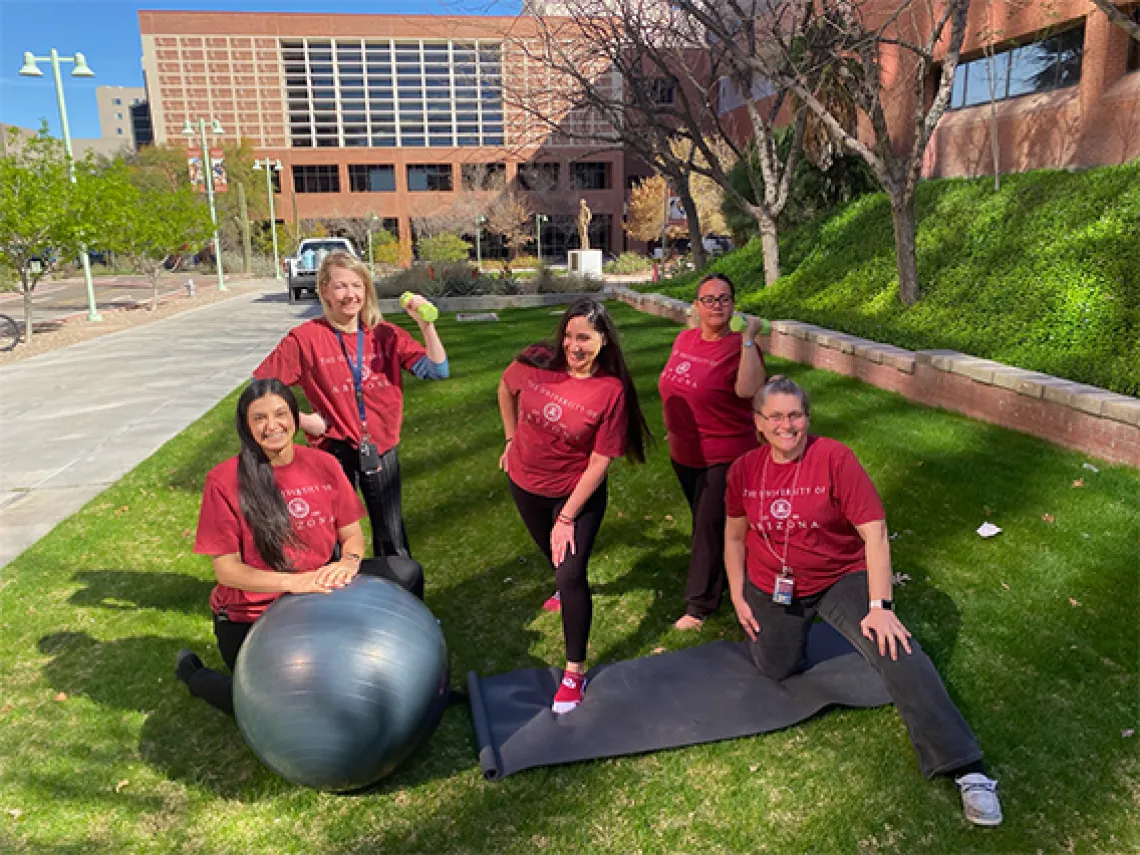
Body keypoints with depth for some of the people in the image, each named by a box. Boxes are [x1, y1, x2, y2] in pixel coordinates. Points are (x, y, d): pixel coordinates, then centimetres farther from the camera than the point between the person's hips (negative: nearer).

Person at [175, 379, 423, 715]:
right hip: (250, 616, -3)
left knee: (405, 573, -13)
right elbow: (226, 570, -15)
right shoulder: (225, 480, -16)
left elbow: (352, 534, 0)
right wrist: (293, 581, -28)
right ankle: (193, 672, 22)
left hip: (319, 593, 3)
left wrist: (349, 562, -24)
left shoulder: (323, 464, -6)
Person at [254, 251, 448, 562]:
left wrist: (426, 324, -18)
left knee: (392, 539, 15)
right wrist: (300, 419, -11)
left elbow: (437, 371, -8)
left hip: (381, 450, 2)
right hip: (335, 451, -2)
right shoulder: (305, 338, -10)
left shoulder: (386, 334, -3)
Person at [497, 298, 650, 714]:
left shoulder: (611, 391, -23)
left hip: (578, 492, -4)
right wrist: (512, 439, 7)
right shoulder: (535, 363, -17)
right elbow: (505, 388, 6)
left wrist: (567, 517, -19)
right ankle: (569, 589, 62)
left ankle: (575, 670, 8)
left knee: (570, 575, -10)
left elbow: (599, 463, -20)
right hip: (525, 483, 4)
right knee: (554, 554, 26)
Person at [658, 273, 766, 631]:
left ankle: (699, 605, 16)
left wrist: (748, 339, -37)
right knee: (704, 520, 22)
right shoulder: (685, 339, 1)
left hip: (724, 457, -7)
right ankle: (726, 572, 45)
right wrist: (673, 428, 21)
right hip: (684, 453, 7)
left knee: (710, 527, 2)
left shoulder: (739, 347, -19)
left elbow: (748, 389, -39)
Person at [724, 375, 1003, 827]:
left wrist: (880, 606, -25)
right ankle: (792, 629, 51)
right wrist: (738, 596, 6)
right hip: (771, 588, 4)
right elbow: (735, 535, 6)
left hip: (842, 578, -3)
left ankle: (968, 771, -15)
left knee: (897, 652, -23)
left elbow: (875, 532, -21)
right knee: (774, 669, 15)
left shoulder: (835, 458, -21)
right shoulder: (744, 470, -10)